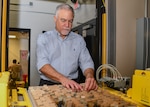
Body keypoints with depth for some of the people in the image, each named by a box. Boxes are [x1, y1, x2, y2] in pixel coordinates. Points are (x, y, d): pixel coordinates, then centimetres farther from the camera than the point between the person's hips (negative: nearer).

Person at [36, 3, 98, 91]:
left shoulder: (79, 40, 10)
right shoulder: (44, 38, 3)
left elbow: (86, 62, 3)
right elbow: (42, 64, -10)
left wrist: (90, 76, -20)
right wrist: (62, 78, -26)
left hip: (73, 86, 2)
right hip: (48, 84, -2)